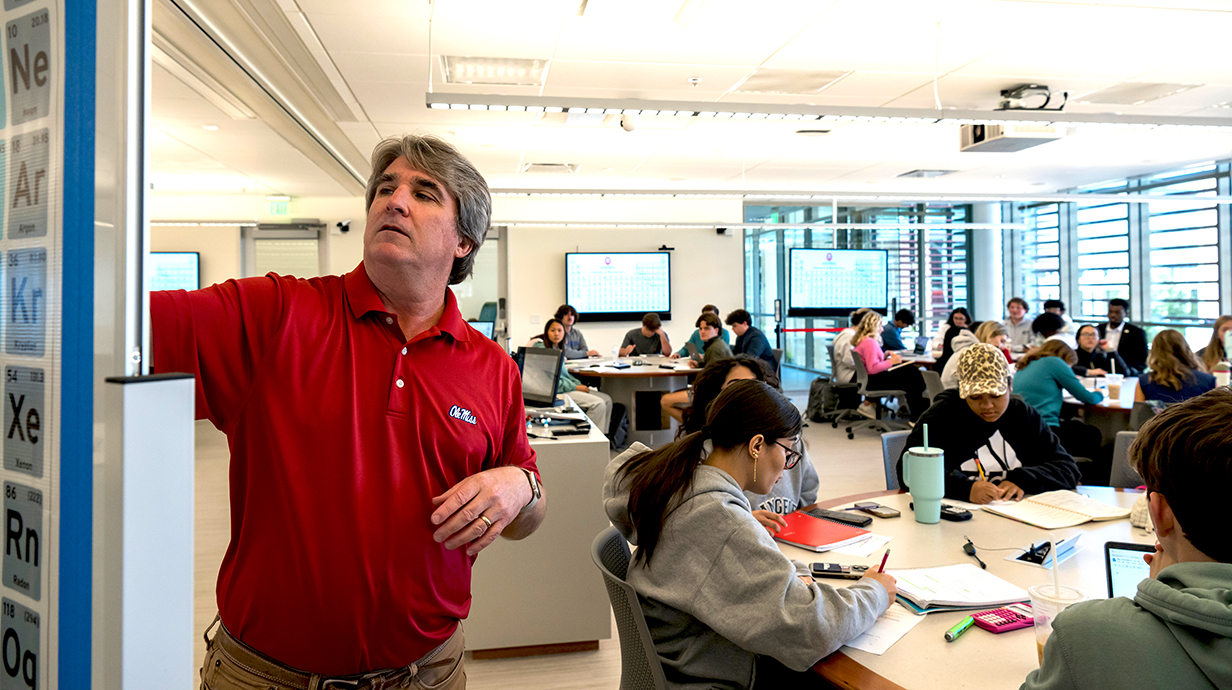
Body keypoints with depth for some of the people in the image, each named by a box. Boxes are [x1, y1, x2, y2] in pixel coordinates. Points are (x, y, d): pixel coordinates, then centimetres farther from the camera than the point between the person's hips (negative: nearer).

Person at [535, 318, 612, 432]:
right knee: (598, 404, -23)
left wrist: (579, 384, 5)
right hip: (556, 391, -9)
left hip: (565, 386, 9)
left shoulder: (558, 349, 17)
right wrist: (575, 387, -15)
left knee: (607, 400, -2)